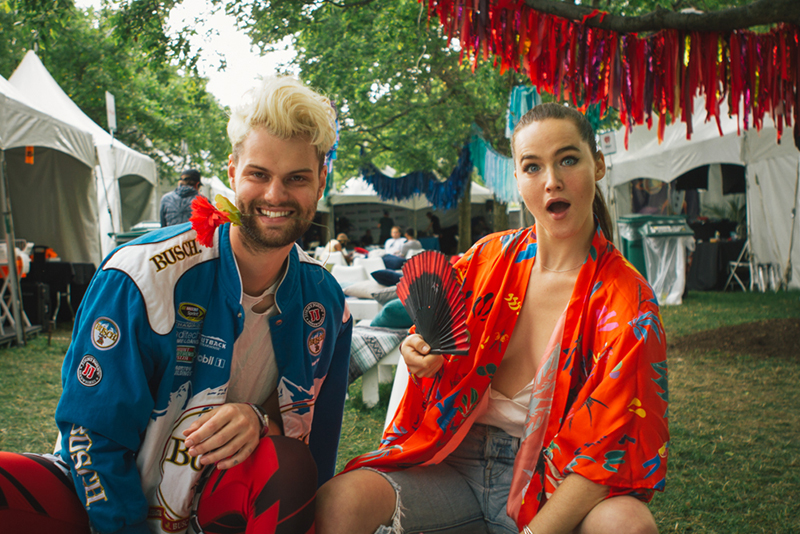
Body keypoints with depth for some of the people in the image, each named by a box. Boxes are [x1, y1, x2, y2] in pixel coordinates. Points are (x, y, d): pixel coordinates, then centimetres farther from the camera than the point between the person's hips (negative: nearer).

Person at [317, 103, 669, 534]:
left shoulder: (627, 299, -8)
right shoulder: (489, 258, 2)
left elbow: (610, 446, -13)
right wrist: (422, 354, -6)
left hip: (551, 485, -1)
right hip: (458, 464, 2)